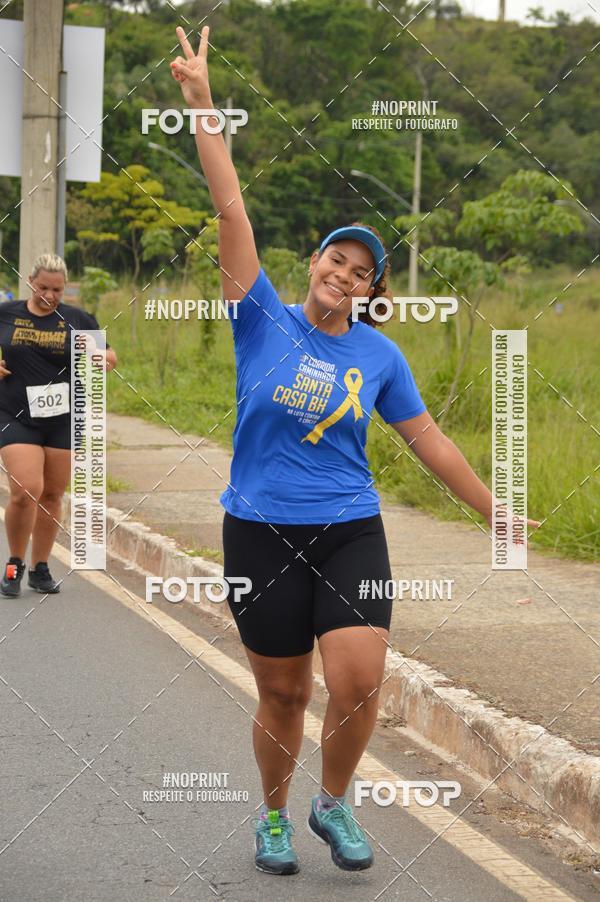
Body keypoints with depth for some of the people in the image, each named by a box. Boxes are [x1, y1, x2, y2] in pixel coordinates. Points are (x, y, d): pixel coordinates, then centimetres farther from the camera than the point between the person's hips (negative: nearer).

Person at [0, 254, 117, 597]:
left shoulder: (77, 320, 4)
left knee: (52, 495, 7)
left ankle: (40, 568, 21)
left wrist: (104, 359, -12)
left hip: (63, 420, 2)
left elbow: (108, 356, 12)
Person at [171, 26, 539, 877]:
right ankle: (274, 815, 31)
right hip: (262, 534, -1)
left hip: (350, 532, 1)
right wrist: (201, 103, -15)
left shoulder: (379, 355, 3)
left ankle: (333, 805, 13)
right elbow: (232, 211, -10)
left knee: (359, 682, -14)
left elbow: (428, 439, 11)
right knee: (283, 696, 6)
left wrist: (495, 511, 13)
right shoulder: (265, 321, -3)